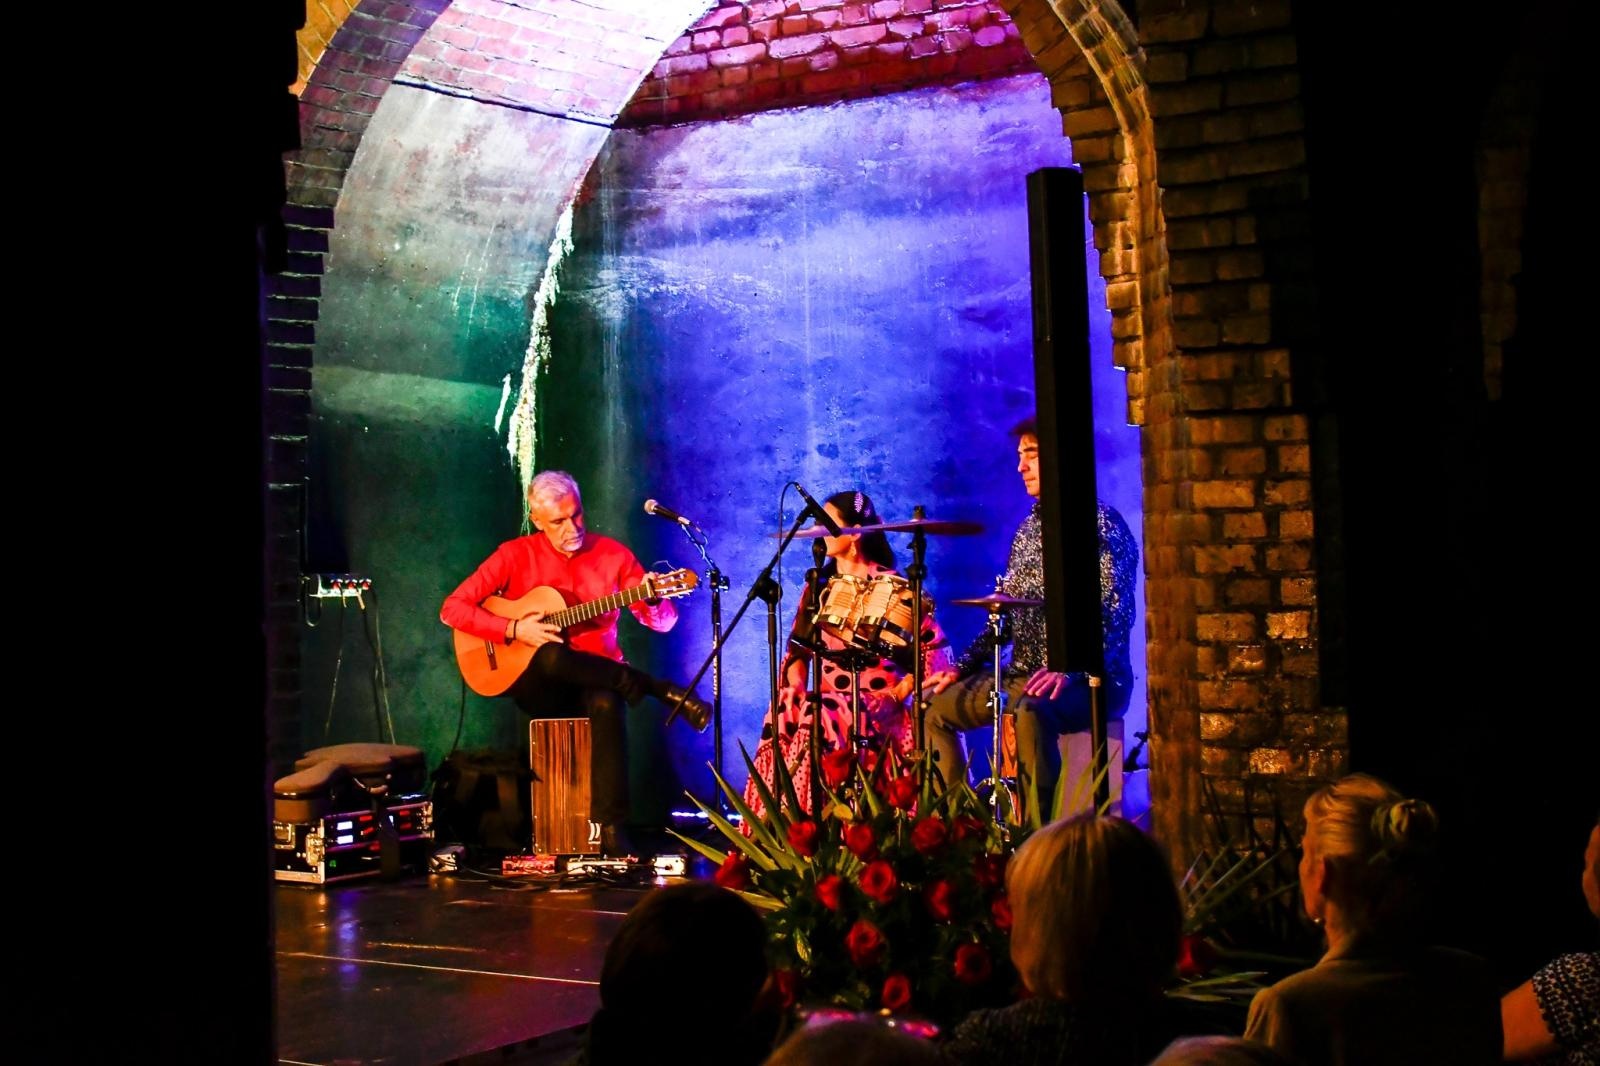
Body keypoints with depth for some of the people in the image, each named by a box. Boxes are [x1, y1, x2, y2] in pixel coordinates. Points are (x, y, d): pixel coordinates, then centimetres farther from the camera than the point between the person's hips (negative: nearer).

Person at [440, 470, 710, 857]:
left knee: (608, 704, -37)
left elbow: (663, 622, 3)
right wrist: (514, 629, -18)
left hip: (598, 678, 1)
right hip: (537, 684, -1)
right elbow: (452, 608, -6)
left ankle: (611, 830, -37)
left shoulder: (612, 555, 3)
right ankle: (663, 692, -28)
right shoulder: (515, 555, -1)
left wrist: (653, 601, -22)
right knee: (551, 655, -38)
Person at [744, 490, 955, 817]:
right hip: (827, 696, 5)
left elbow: (933, 646, -7)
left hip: (875, 702, -5)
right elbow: (799, 647, 14)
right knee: (784, 712, -26)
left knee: (819, 716, -34)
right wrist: (796, 687, -5)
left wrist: (898, 694, -14)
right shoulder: (821, 584, 17)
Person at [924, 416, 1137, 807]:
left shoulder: (1100, 523, -9)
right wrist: (962, 667, 9)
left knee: (1032, 711, -38)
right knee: (934, 706, 9)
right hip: (1023, 674, 9)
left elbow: (1114, 615, -19)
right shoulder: (1029, 529, 17)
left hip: (1089, 680, -9)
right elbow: (1004, 612, 21)